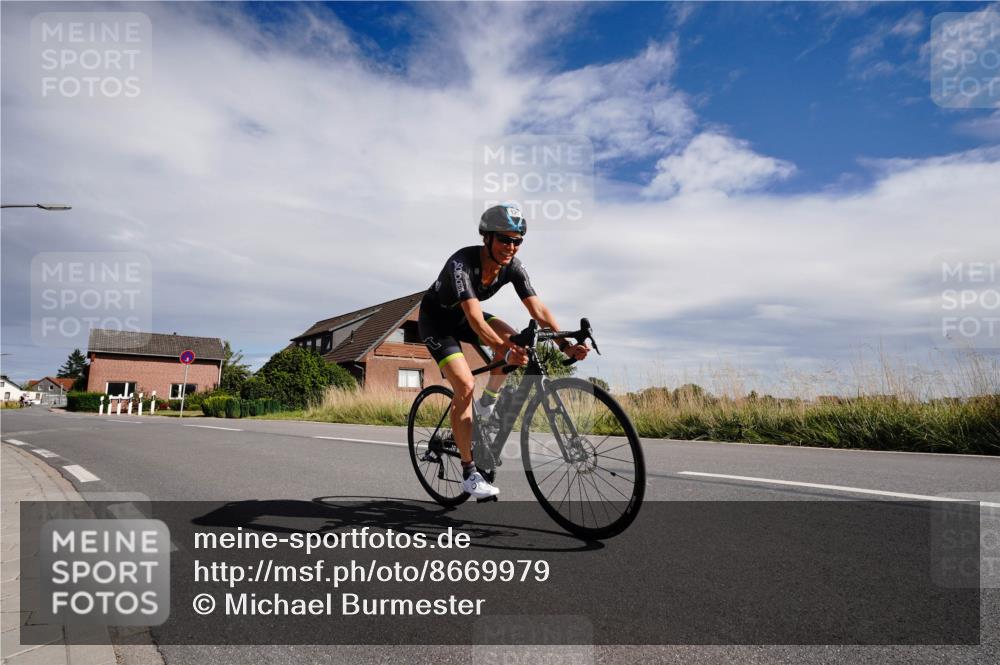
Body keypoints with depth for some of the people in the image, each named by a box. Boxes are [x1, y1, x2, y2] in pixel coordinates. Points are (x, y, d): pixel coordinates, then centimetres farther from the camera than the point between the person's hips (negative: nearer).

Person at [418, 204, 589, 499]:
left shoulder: (513, 266, -18)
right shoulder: (462, 262, -35)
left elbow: (538, 309, -23)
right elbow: (475, 319, -46)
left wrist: (565, 344, -35)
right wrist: (505, 350, -60)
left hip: (463, 316, 6)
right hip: (436, 319, -5)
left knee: (512, 339, -23)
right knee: (465, 386, -20)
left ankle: (487, 403, 2)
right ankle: (469, 474, -9)